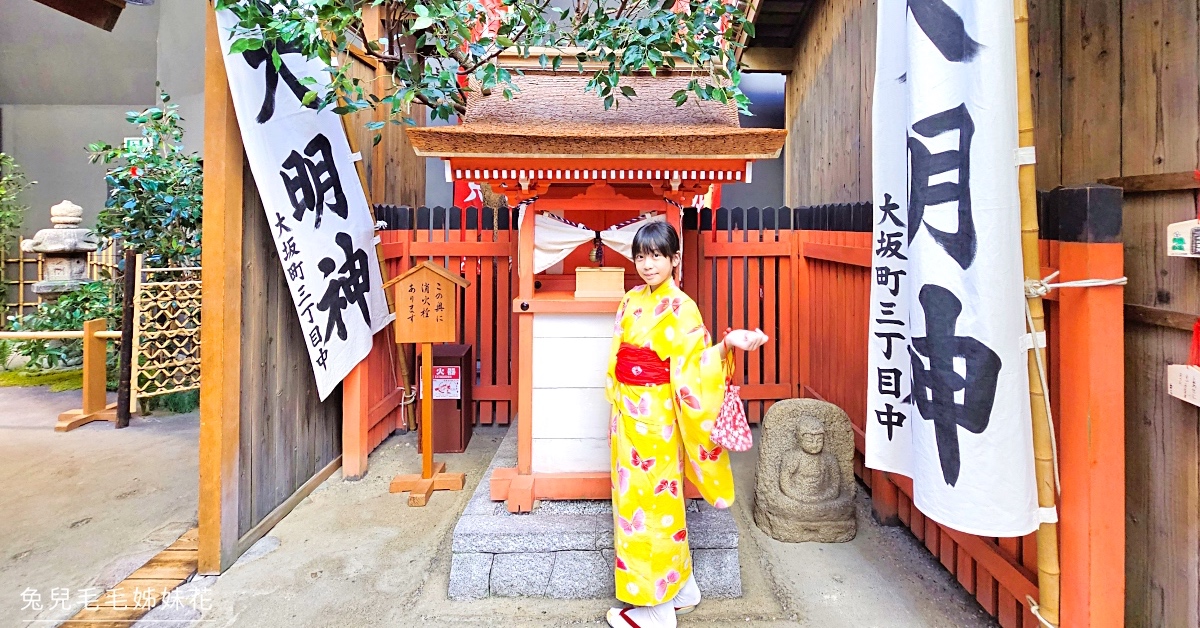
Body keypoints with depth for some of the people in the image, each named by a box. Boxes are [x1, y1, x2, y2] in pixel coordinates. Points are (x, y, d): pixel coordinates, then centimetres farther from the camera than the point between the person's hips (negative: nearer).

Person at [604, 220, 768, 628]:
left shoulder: (682, 308, -12)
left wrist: (727, 344, -35)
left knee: (651, 499, 3)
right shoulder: (631, 301, 7)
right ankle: (681, 589, 36)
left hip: (656, 418, -7)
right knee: (631, 496, 16)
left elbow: (691, 370, -19)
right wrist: (616, 411, 15)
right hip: (628, 414, 7)